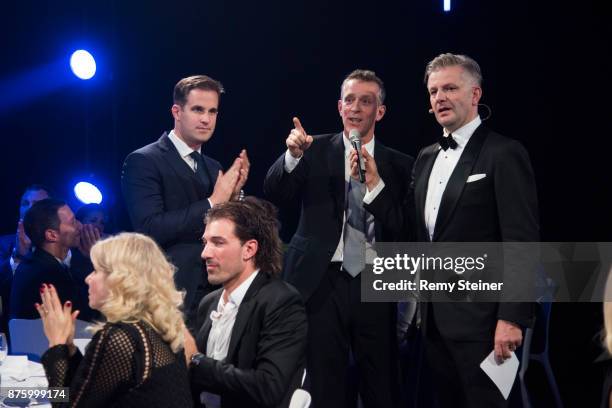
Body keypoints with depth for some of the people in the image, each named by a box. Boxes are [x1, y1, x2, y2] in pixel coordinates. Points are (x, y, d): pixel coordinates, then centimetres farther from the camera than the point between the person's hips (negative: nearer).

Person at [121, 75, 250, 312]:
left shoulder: (213, 168, 13)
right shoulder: (143, 161, -7)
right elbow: (150, 230, -19)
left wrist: (233, 196, -4)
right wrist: (212, 202, -15)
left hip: (215, 292, 6)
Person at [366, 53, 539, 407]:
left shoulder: (504, 154, -9)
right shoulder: (426, 157, 15)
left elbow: (522, 242, -14)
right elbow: (410, 225, 12)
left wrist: (512, 318, -20)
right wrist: (374, 182, -1)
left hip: (479, 316, -7)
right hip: (435, 316, 7)